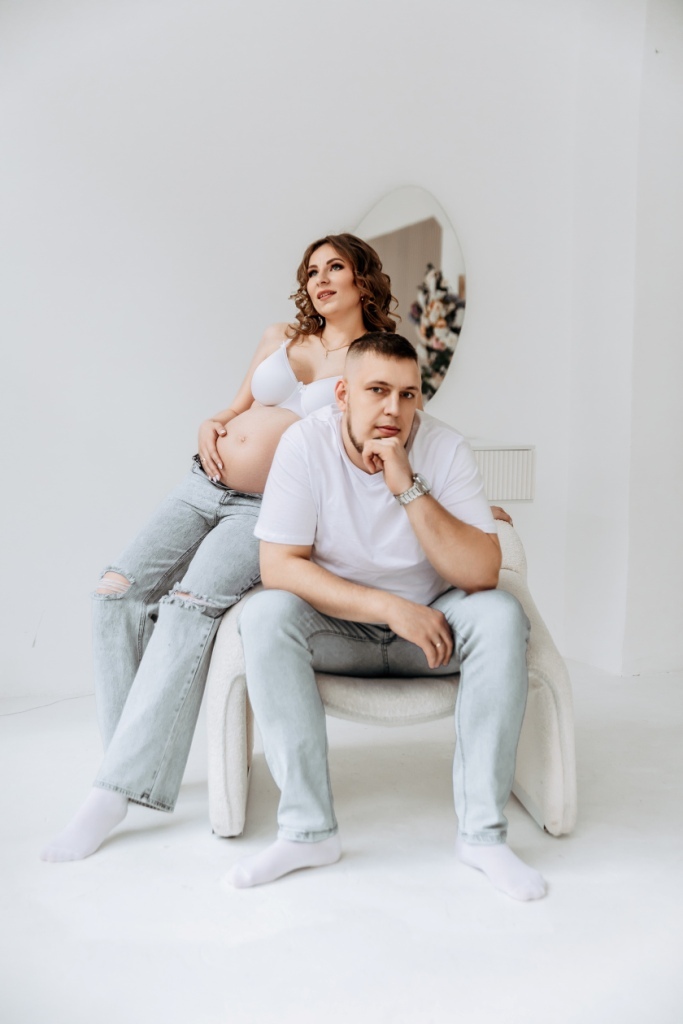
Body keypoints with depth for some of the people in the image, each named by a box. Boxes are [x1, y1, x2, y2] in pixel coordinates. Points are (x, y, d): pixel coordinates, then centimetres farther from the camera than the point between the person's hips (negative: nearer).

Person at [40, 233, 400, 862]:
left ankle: (120, 790, -23)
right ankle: (138, 754, -5)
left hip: (267, 510, -5)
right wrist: (211, 426, 4)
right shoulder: (280, 338, 16)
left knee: (190, 607, -28)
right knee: (118, 592, -15)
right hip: (204, 487, 5)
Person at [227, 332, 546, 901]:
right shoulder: (306, 443, -15)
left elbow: (482, 575, -22)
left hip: (430, 623, 1)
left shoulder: (445, 449, -14)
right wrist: (389, 608, -27)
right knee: (265, 614, -28)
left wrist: (408, 488, -32)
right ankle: (307, 830, -22)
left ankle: (482, 832, -20)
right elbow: (279, 566, -20)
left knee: (501, 614, -27)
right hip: (337, 626, 0)